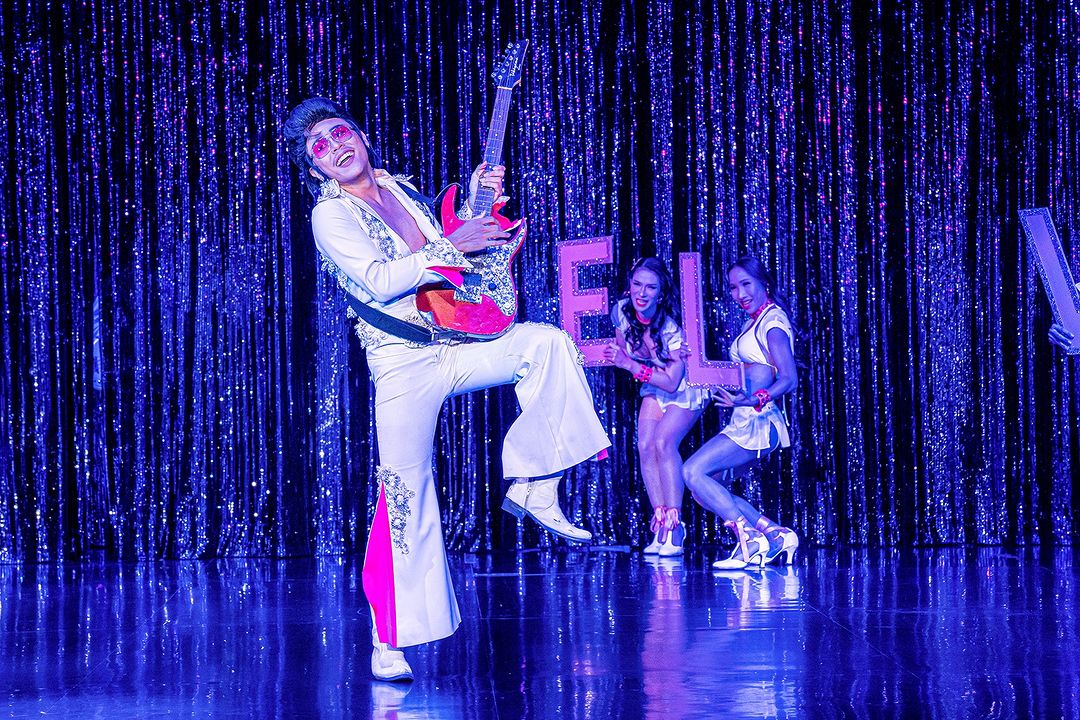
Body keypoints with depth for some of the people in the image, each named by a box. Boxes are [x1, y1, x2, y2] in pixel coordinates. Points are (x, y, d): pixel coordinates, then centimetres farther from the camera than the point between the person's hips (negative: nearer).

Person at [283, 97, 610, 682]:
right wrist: (452, 246, -18)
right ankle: (388, 642, 4)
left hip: (457, 344, 6)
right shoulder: (330, 216, -6)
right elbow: (379, 280, -20)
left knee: (546, 343, -16)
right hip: (404, 364, -6)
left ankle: (532, 486, -6)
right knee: (405, 497, -6)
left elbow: (440, 254, 24)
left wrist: (475, 201, 11)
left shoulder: (398, 189, 15)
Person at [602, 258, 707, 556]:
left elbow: (672, 382, -30)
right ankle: (660, 525, -9)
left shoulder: (673, 326, -31)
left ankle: (675, 528, -22)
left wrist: (630, 365, -33)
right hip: (654, 389, 6)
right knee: (645, 446, -13)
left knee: (663, 441, -25)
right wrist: (620, 357, -17)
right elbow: (622, 352, 5)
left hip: (687, 389, -6)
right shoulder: (622, 311, -15)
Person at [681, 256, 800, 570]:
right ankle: (775, 533, 5)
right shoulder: (754, 322, 19)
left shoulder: (773, 320, -10)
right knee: (704, 488, 5)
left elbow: (789, 379, -21)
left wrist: (753, 400, -34)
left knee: (693, 471, -18)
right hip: (746, 423, 10)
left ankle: (750, 539, -15)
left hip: (758, 422, -10)